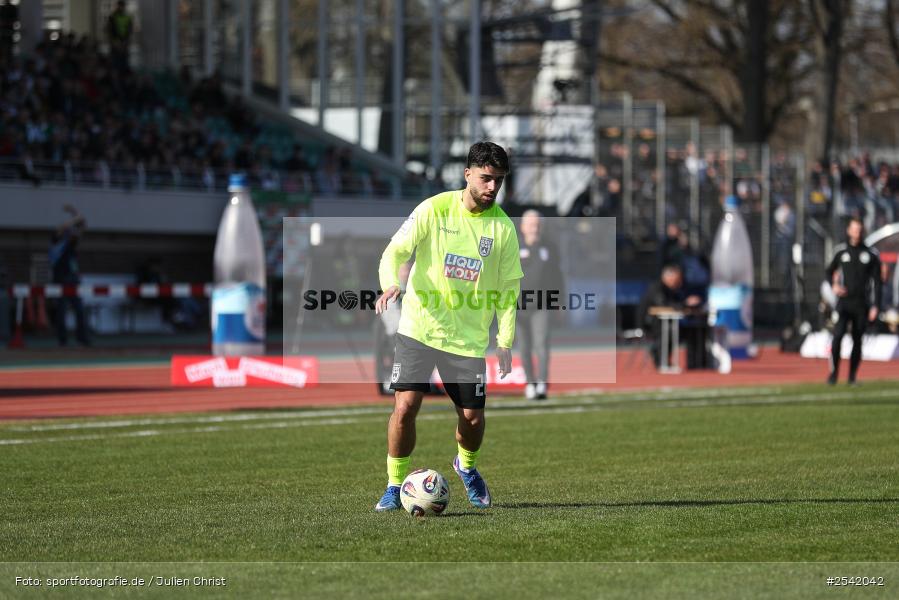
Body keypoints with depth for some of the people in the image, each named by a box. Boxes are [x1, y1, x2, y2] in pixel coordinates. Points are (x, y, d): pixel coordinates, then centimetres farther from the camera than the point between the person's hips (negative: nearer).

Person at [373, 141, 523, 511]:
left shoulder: (503, 228, 0)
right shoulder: (434, 210, -6)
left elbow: (508, 287, 7)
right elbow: (395, 252, -7)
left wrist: (505, 342, 2)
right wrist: (390, 285, -28)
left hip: (469, 338, 2)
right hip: (419, 328, -2)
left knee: (472, 418, 3)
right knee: (405, 406, -14)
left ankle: (466, 466, 37)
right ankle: (394, 487, 3)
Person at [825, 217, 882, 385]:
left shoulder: (871, 254, 4)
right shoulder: (841, 251, 7)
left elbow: (877, 282, 4)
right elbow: (829, 272, 19)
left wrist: (875, 306, -4)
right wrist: (834, 285, -2)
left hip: (862, 304, 0)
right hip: (844, 302, 0)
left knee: (857, 340, 3)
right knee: (838, 335, -16)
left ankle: (852, 377, 12)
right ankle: (834, 373, -10)